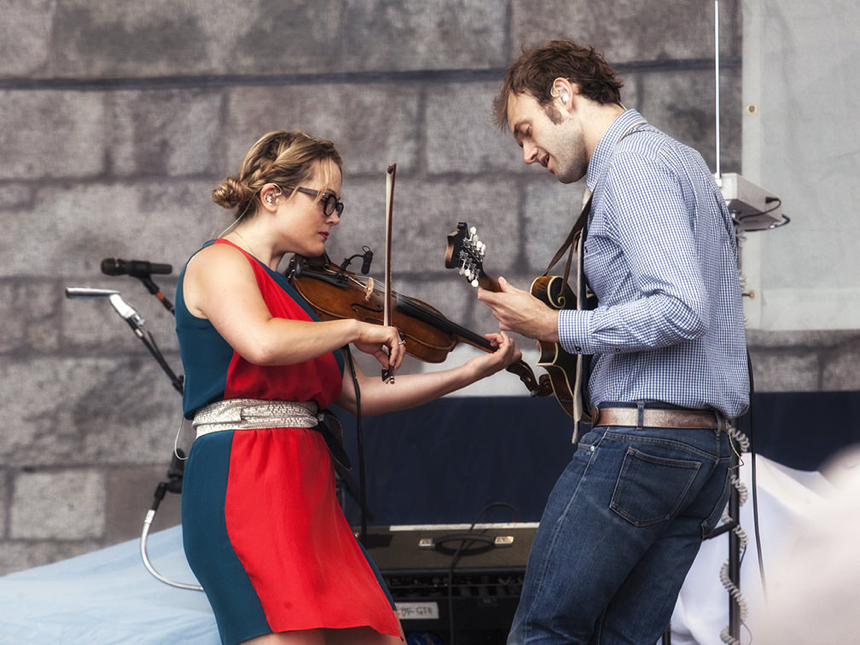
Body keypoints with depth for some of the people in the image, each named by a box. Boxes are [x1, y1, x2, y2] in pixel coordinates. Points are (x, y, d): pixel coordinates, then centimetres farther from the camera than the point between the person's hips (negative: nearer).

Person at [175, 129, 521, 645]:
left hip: (308, 485, 9)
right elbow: (261, 343, -26)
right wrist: (355, 328, -11)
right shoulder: (220, 263, -3)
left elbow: (356, 394, 18)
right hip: (242, 481, -9)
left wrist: (471, 372, 14)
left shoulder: (291, 289, 21)